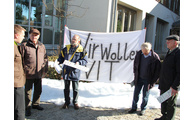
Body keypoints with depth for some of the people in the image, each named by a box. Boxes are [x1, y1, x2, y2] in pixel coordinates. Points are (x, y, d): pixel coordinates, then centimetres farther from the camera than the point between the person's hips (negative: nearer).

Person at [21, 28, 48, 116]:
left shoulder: (42, 46, 11)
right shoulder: (24, 45, -3)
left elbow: (45, 58, 15)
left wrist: (45, 68, 8)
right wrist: (24, 69, -11)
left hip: (39, 74, 5)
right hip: (29, 74, -5)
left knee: (38, 91, 18)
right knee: (28, 92, 7)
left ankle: (35, 104, 37)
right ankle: (27, 108, 21)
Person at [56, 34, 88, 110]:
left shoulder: (81, 50, -1)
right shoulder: (66, 48, 9)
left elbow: (85, 60, -3)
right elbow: (61, 57, 15)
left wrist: (79, 62, -20)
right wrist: (58, 61, -4)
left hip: (75, 72, -3)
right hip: (66, 71, 3)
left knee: (75, 89, 8)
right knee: (66, 88, 13)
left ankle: (75, 102, 25)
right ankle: (67, 102, 29)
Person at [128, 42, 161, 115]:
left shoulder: (155, 57, -17)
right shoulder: (139, 54, -6)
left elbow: (157, 71, -10)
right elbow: (135, 65, 8)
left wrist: (153, 81, -11)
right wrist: (135, 76, 5)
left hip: (148, 80, -3)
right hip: (139, 78, 3)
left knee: (145, 95, 10)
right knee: (136, 93, 11)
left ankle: (143, 109, 30)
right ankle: (134, 108, 28)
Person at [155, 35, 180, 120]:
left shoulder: (178, 53, -16)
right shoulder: (169, 52, 13)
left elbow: (180, 72, -21)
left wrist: (175, 86, -23)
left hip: (172, 86, -9)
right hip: (164, 85, 9)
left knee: (171, 104, 7)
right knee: (163, 102, 20)